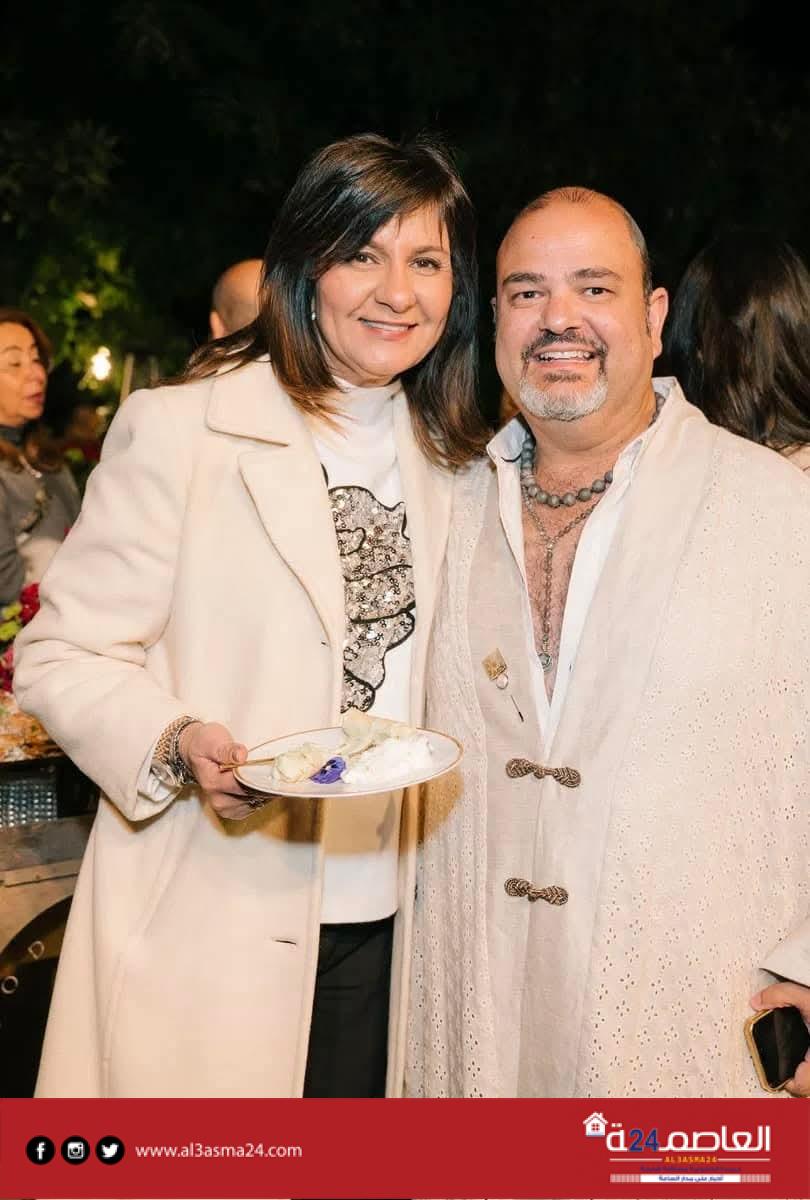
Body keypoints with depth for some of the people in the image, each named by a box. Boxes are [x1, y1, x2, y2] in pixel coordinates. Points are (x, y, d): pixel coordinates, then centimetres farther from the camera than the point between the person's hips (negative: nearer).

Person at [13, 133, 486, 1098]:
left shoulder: (444, 460, 10)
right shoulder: (177, 428, -8)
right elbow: (61, 656, -7)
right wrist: (179, 745, -25)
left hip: (378, 925, 5)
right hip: (208, 933, -5)